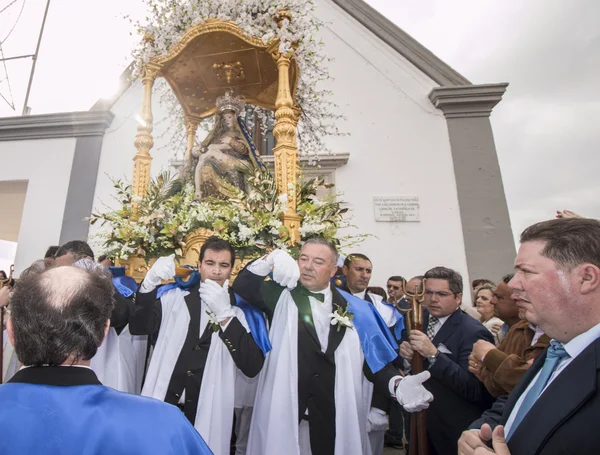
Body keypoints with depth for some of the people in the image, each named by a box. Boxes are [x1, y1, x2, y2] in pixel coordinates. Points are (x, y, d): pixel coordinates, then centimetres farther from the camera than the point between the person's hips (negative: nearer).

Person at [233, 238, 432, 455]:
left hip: (338, 417, 1)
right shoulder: (282, 295, 0)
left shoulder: (354, 308, 1)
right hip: (284, 414, 0)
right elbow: (242, 288, -9)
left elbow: (374, 357, 1)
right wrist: (270, 259, -23)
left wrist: (397, 383, -17)